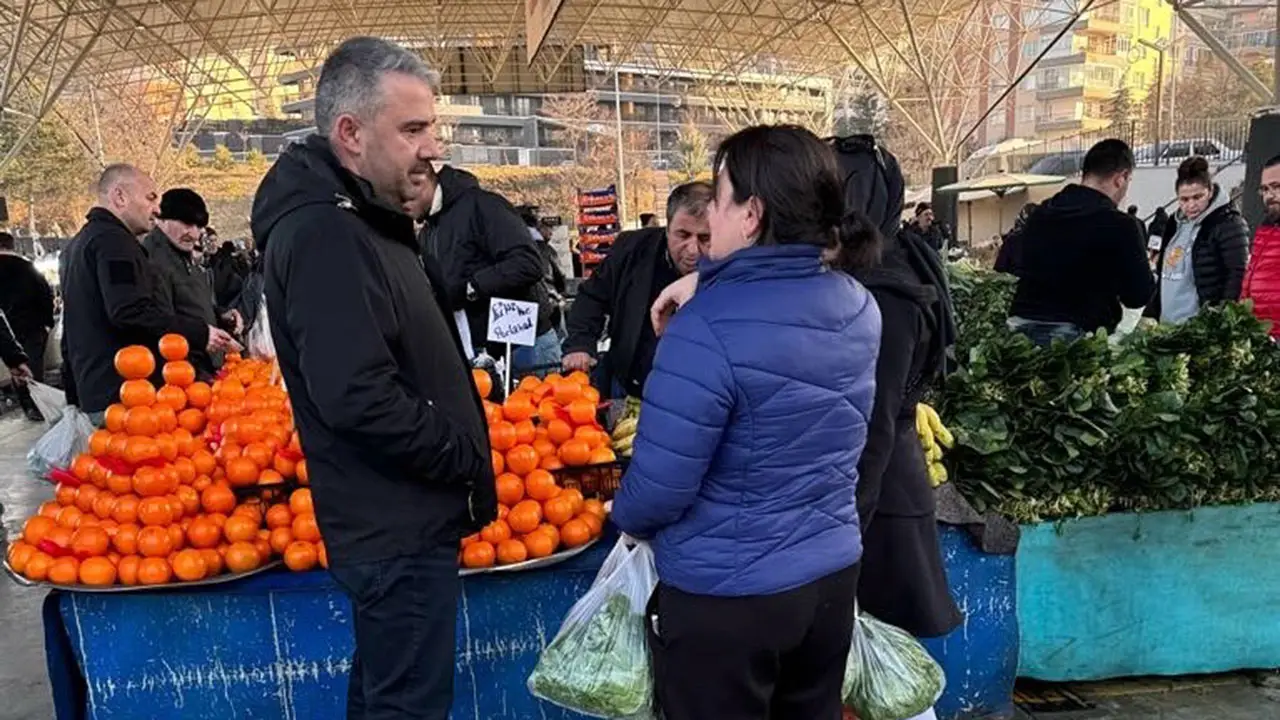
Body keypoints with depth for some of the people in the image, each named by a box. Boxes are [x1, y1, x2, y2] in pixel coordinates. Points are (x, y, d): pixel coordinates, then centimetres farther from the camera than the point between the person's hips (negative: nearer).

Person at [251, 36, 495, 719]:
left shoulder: (360, 221, 12)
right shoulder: (323, 234, -21)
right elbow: (358, 398, -29)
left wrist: (466, 452, 12)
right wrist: (469, 458, -16)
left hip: (396, 517, 10)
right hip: (398, 526, -10)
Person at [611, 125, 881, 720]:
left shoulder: (709, 328, -25)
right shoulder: (859, 307, -3)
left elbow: (659, 488, -21)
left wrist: (624, 516, -1)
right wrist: (708, 284, 10)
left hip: (724, 598, -6)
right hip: (832, 579, 6)